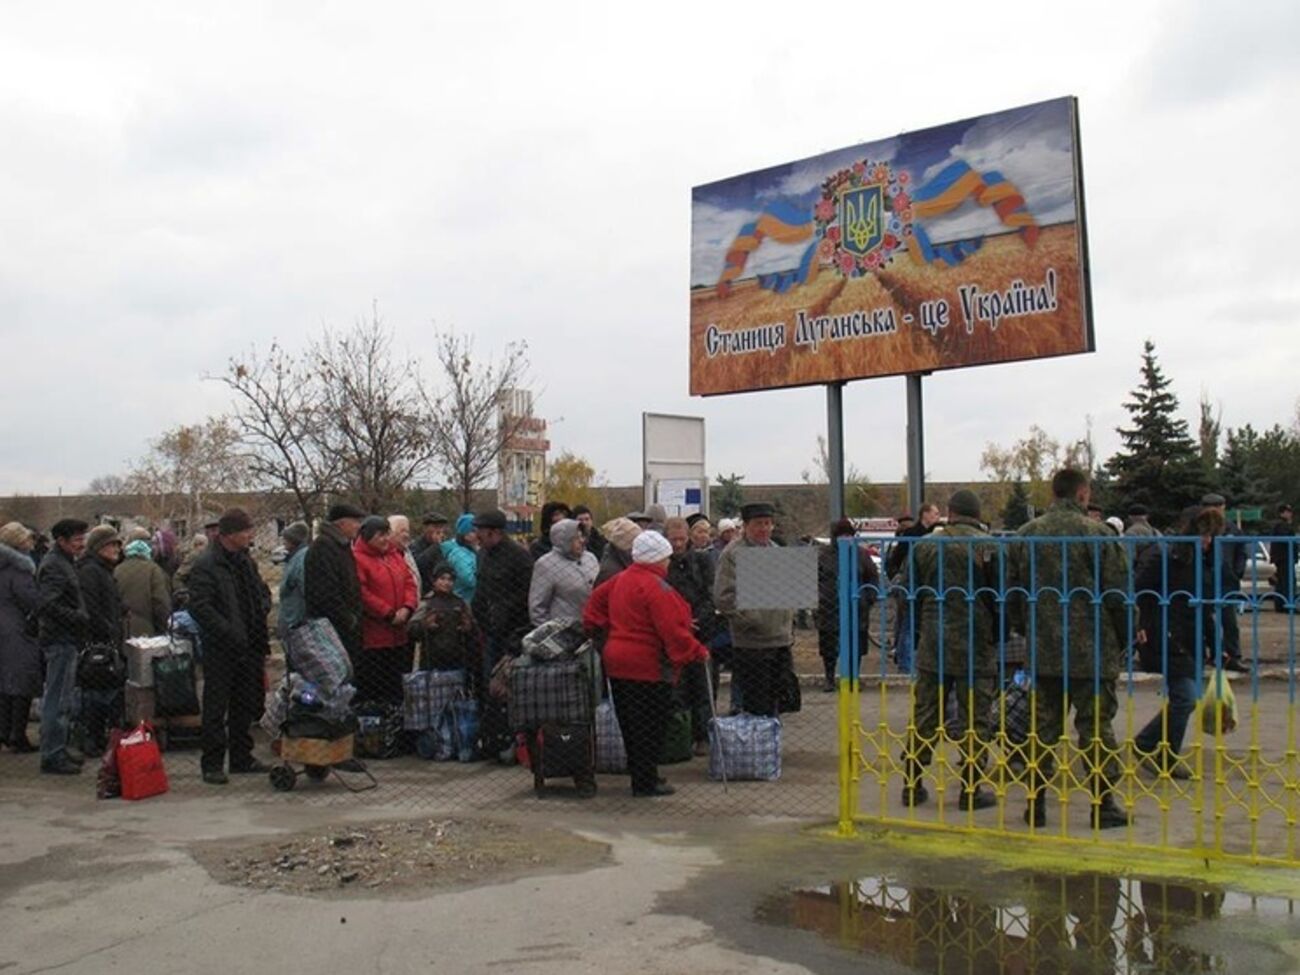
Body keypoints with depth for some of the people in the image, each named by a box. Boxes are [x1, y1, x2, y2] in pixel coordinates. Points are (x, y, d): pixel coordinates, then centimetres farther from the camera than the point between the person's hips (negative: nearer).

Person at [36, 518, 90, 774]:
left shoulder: (65, 562, 17)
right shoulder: (53, 566, -15)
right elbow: (51, 605, -25)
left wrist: (82, 620, 12)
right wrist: (82, 619, -21)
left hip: (66, 640, 10)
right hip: (60, 640, -10)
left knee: (63, 698, 17)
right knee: (57, 700, -5)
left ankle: (58, 748, 27)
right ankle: (52, 756, 0)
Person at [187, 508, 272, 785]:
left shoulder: (245, 560, 13)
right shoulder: (206, 565, -13)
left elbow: (262, 591, 26)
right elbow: (199, 607, -19)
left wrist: (262, 609, 4)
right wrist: (230, 633, -22)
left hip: (249, 647, 8)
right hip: (220, 650, -8)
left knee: (246, 705, 14)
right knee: (216, 707, -1)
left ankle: (241, 757, 25)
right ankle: (212, 764, 6)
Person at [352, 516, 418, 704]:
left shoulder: (395, 555, 13)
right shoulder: (357, 559, -11)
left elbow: (409, 583, 11)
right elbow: (362, 594, -18)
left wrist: (407, 608, -8)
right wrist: (389, 614, -16)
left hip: (399, 636, 7)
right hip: (372, 638, -7)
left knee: (397, 689, 15)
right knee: (371, 691, -1)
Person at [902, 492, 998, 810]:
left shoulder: (925, 545, 4)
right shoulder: (988, 546, -7)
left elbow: (913, 595, 8)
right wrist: (997, 638, 6)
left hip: (932, 647, 3)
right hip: (976, 648, -3)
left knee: (923, 718, 10)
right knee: (975, 721, 5)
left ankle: (912, 785, 14)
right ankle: (971, 790, 6)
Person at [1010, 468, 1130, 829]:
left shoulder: (1026, 535, 5)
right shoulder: (1096, 533, -9)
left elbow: (1013, 592, 10)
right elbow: (1118, 592, -9)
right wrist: (1124, 638, 5)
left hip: (1043, 651, 4)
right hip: (1091, 650, -4)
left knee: (1043, 728, 11)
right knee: (1096, 728, 4)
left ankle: (1036, 803, 14)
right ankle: (1103, 805, 8)